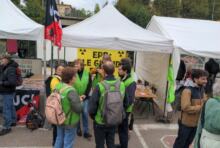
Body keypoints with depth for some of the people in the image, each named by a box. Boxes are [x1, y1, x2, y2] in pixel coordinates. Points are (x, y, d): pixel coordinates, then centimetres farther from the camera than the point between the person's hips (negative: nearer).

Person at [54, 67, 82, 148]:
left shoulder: (57, 86, -4)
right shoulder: (71, 91, -28)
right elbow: (78, 108, -29)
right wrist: (79, 101, -6)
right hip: (69, 121, -7)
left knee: (59, 139, 25)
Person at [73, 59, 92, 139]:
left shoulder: (87, 73, -2)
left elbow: (89, 85, -1)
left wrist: (85, 95, -11)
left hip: (85, 97, 1)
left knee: (85, 113, 1)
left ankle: (86, 131, 11)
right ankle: (78, 129, 29)